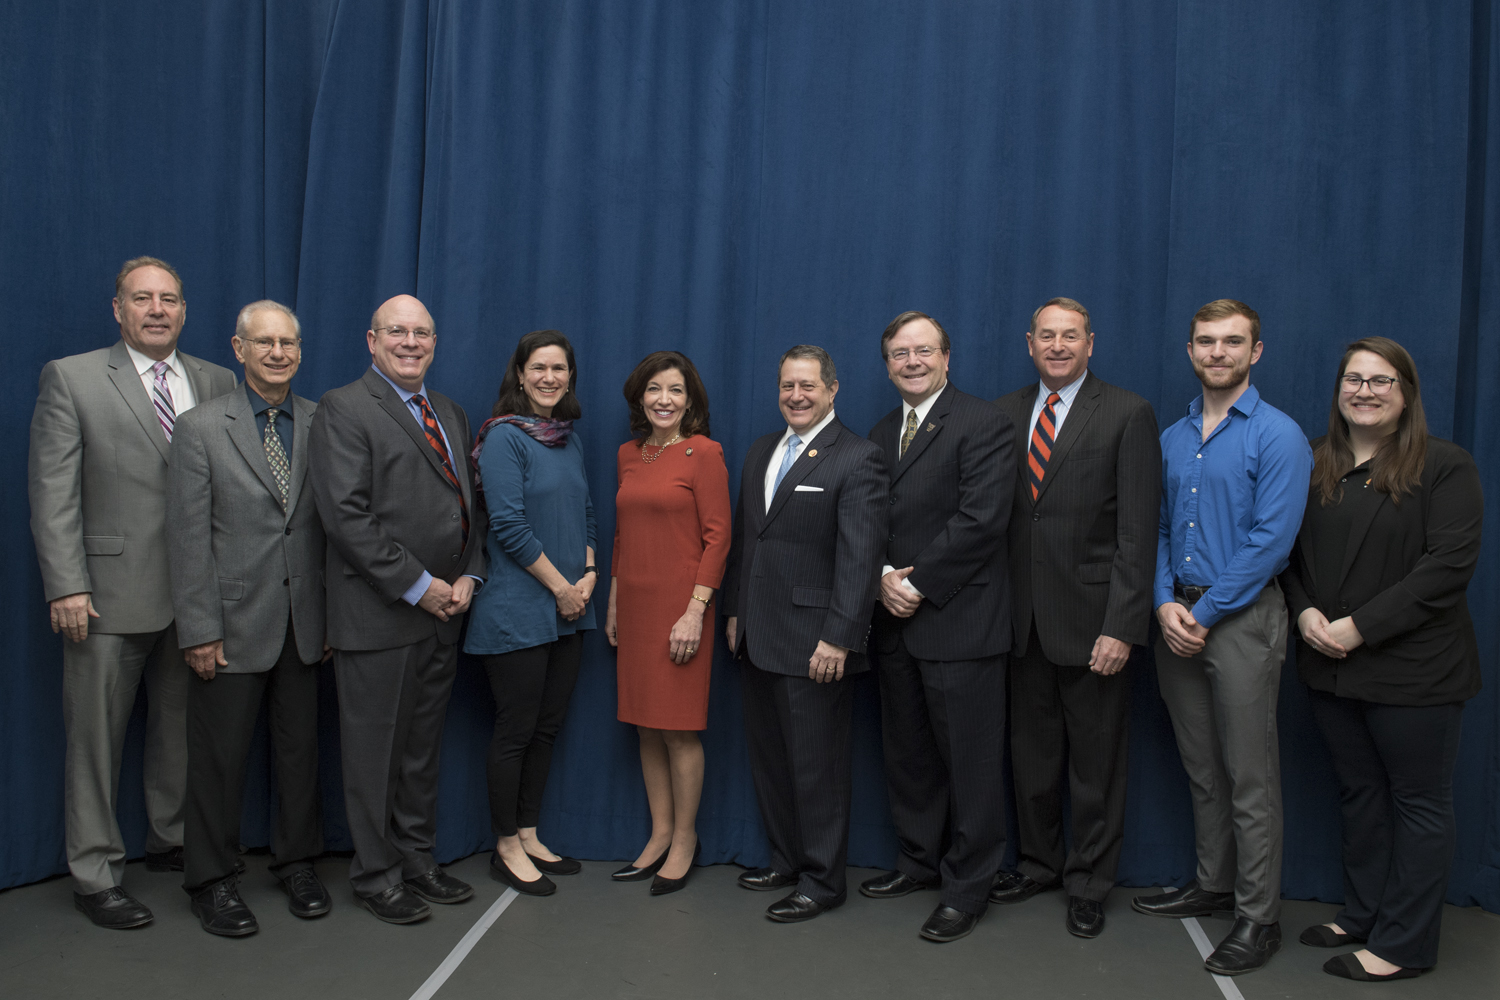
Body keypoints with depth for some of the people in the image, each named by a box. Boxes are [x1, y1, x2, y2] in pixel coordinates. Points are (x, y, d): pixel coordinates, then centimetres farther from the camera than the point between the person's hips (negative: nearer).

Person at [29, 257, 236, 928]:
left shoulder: (218, 384, 9)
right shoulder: (72, 378, 1)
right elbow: (52, 491, -4)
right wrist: (66, 586, -11)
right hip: (110, 594, -3)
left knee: (181, 731, 14)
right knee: (95, 740, 6)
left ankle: (170, 841, 33)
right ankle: (95, 876, 20)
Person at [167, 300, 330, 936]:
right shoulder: (200, 428, -2)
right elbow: (188, 538, -6)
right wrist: (199, 629, -10)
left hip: (304, 620, 3)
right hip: (233, 621, -3)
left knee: (301, 746, 12)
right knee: (219, 755, 7)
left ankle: (297, 863, 30)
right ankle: (211, 879, 24)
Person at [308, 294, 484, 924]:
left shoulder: (451, 415, 16)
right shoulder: (343, 409, -7)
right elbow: (347, 515, -16)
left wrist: (469, 576, 2)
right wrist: (417, 585, -16)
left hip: (443, 611, 7)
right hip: (379, 614, -7)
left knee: (423, 747, 16)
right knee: (375, 750, 4)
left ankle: (416, 859, 29)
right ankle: (375, 874, 19)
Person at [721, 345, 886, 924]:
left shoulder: (856, 458, -10)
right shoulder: (761, 452, 14)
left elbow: (860, 556, -15)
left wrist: (838, 638, -19)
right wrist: (734, 611, 15)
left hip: (814, 643, -8)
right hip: (757, 638, 8)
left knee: (817, 766, 2)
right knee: (768, 759, 17)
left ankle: (822, 881, 17)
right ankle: (786, 861, 33)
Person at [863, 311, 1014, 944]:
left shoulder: (983, 425, -7)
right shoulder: (881, 434, 16)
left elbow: (981, 518, -17)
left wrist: (919, 583, -15)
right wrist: (883, 576, -5)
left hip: (959, 622, -7)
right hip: (896, 623, 7)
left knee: (970, 761, 3)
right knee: (906, 754, 16)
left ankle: (967, 886, 17)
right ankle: (921, 861, 33)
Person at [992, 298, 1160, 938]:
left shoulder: (1128, 415, -5)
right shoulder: (1004, 413, 8)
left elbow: (1138, 530, -10)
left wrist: (1122, 626, -16)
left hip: (1091, 619, -4)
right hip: (1024, 620, 4)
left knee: (1096, 764, 9)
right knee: (1031, 757, 16)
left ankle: (1088, 885, 27)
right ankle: (1039, 863, 35)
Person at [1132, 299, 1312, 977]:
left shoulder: (1277, 436, -8)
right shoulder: (1171, 438, 11)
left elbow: (1271, 540, -14)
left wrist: (1204, 614, -15)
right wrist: (1165, 604, -5)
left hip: (1241, 618, -6)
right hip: (1178, 619, 6)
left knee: (1250, 778, 0)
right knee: (1201, 768, 16)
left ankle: (1258, 917, 11)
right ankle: (1213, 884, 30)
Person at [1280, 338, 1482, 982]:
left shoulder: (1444, 466, -7)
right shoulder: (1313, 465, 9)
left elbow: (1449, 564, -15)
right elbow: (1290, 550, 12)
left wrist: (1361, 627, -19)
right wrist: (1304, 611, -7)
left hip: (1413, 670, -5)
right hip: (1330, 666, 5)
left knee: (1420, 802, 6)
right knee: (1360, 793, 16)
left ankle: (1403, 945, 17)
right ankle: (1362, 915, 30)